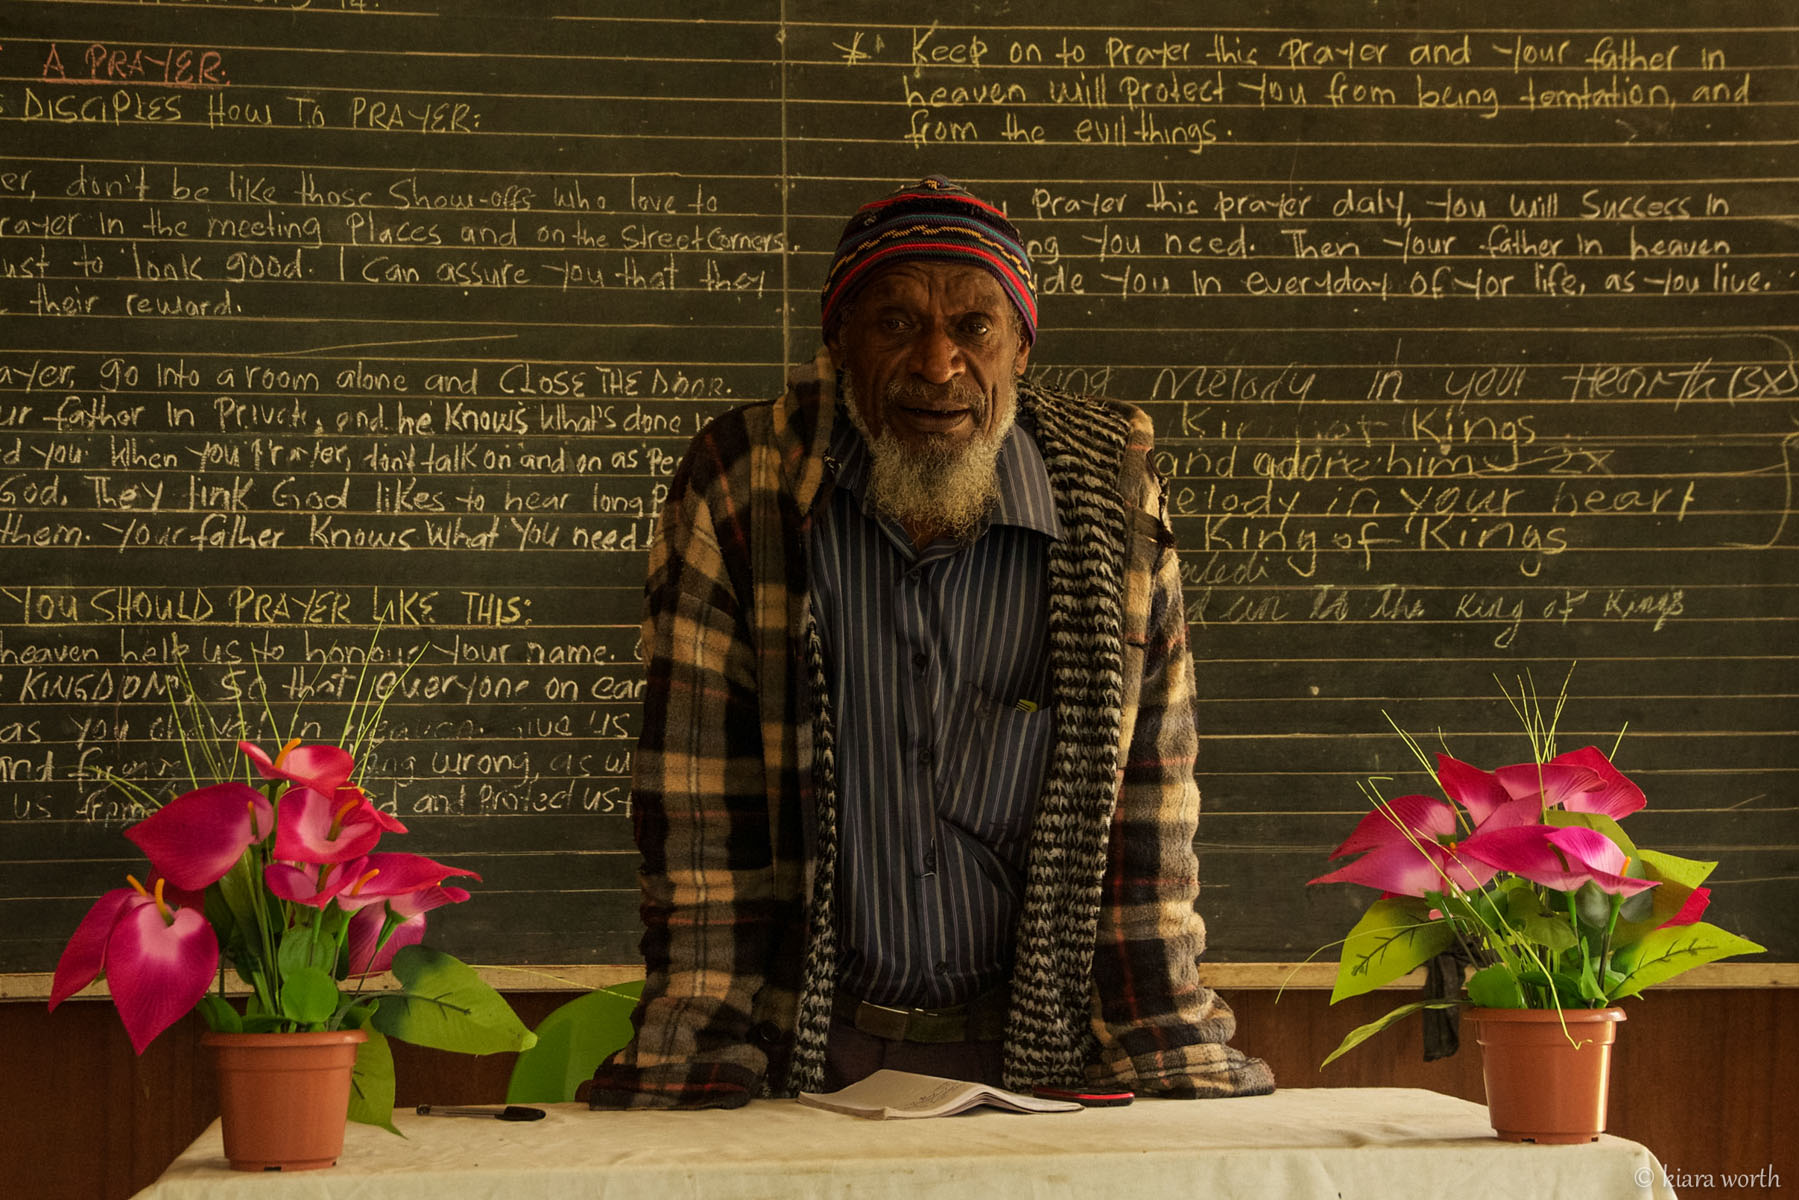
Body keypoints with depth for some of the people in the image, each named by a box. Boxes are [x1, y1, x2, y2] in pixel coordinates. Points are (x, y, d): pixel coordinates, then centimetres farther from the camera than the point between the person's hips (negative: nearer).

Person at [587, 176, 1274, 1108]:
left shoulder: (1112, 496, 1)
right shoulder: (735, 486, -3)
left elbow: (1146, 781, 4)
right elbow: (698, 796, -3)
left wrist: (1165, 1055, 0)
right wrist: (701, 1052, -9)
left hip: (1032, 1049, 1)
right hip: (805, 1048, 0)